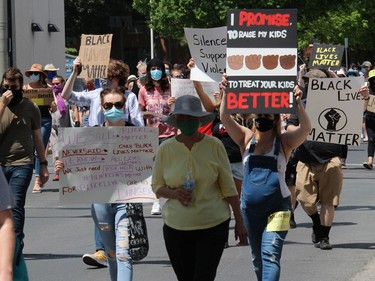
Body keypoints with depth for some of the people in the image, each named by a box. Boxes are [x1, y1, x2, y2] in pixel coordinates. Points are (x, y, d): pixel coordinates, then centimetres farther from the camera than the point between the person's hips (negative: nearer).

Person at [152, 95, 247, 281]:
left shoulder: (214, 146, -5)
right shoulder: (165, 149, -1)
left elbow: (228, 187, 1)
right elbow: (156, 186, 8)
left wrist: (239, 222, 1)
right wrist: (174, 193, -14)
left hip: (213, 226, -2)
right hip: (176, 228, 2)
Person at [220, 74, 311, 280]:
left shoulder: (284, 141, -1)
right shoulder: (247, 138, 6)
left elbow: (306, 128, -18)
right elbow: (225, 118, -5)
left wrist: (297, 104, -32)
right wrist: (225, 94, -20)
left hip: (277, 207, -4)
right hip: (250, 208, 4)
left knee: (270, 254, -16)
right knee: (257, 256, 15)